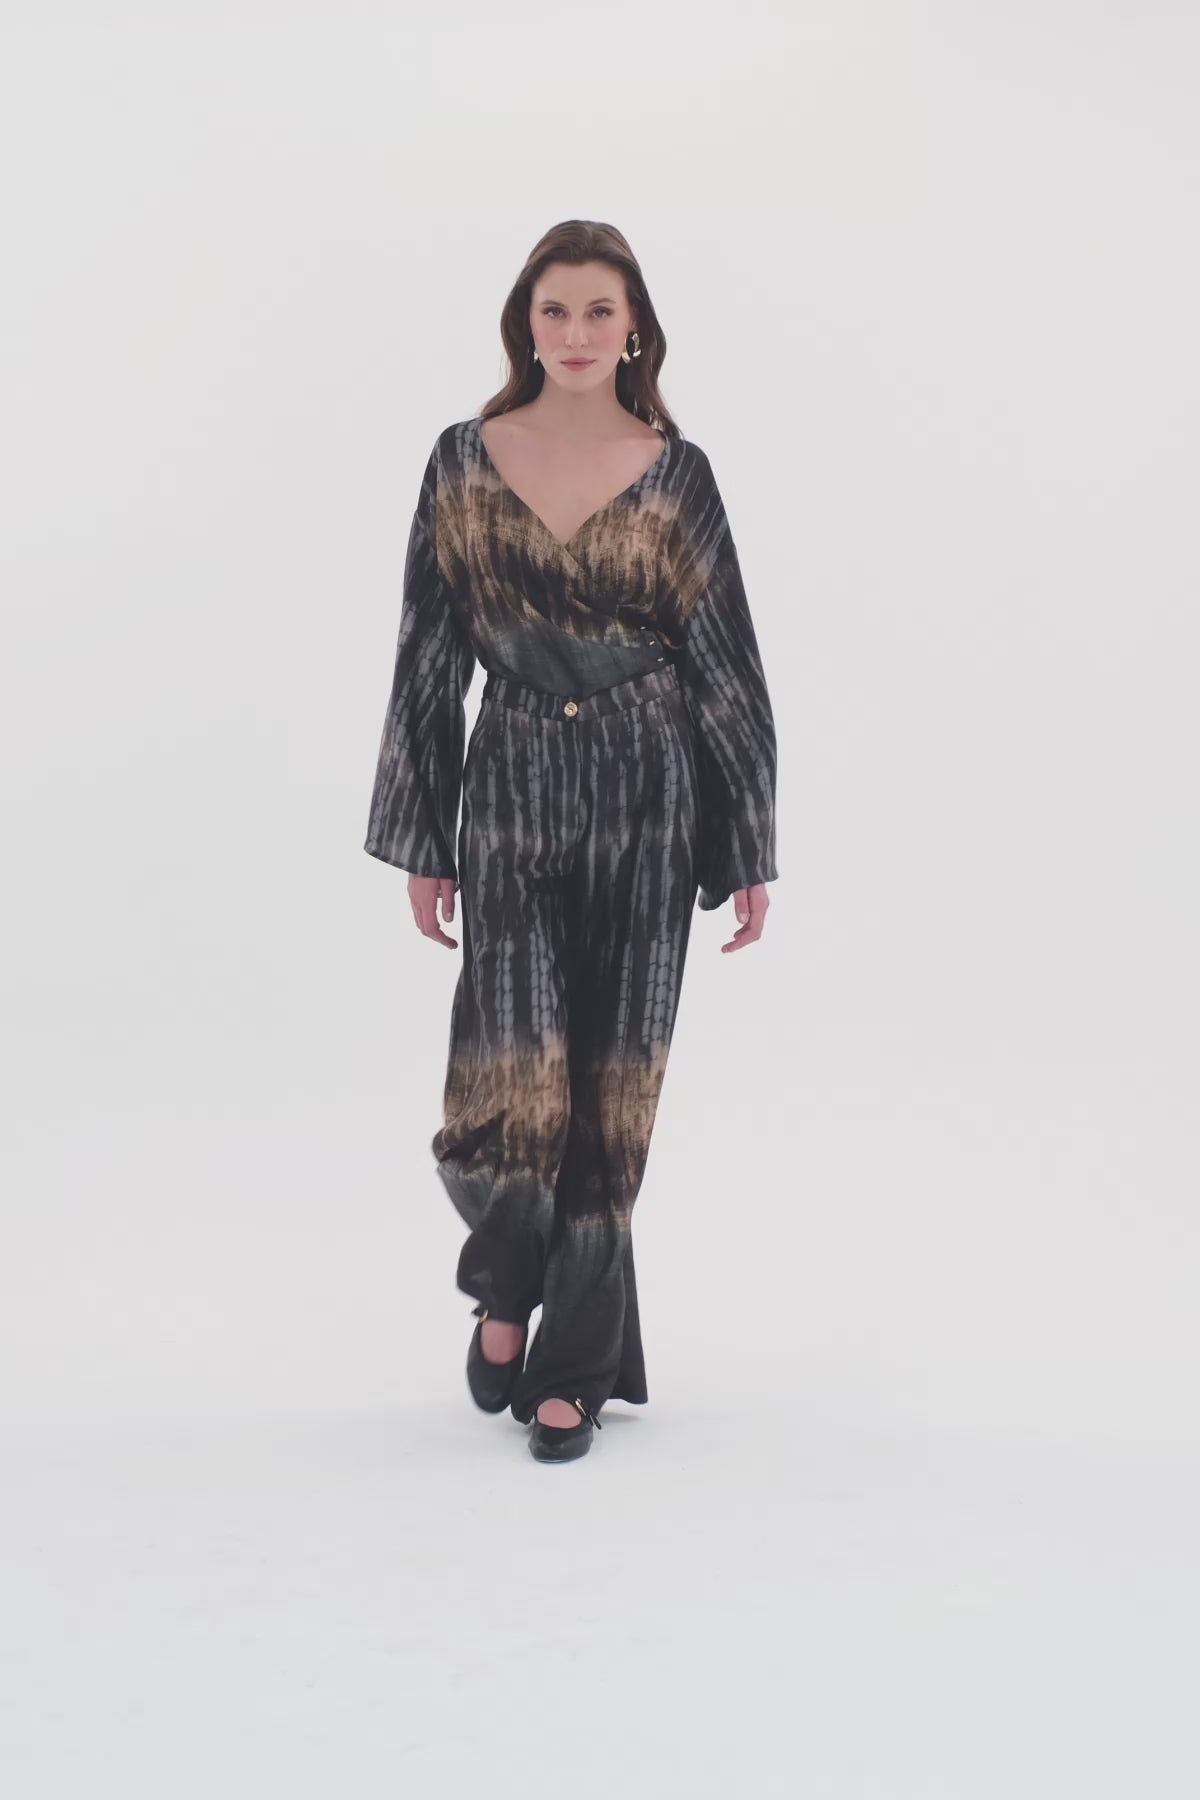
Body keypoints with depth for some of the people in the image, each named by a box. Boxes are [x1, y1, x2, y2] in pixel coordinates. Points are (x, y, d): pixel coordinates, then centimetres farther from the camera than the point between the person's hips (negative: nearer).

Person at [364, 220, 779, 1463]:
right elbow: (429, 658, 5)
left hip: (647, 800, 0)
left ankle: (572, 1364, 17)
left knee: (610, 1083, 2)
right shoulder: (464, 462, 3)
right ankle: (507, 1285, 22)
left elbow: (727, 666, 3)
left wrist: (752, 849, 1)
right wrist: (421, 842, 3)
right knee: (509, 1083, -10)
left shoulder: (675, 473, 1)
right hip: (512, 792, 0)